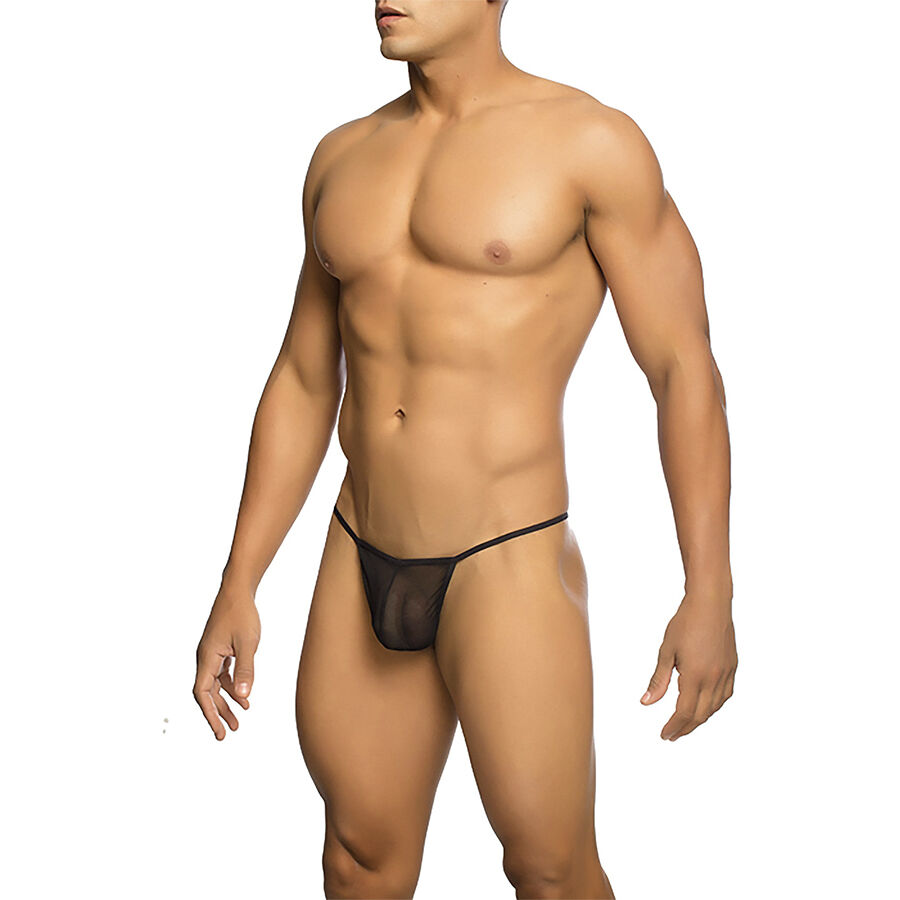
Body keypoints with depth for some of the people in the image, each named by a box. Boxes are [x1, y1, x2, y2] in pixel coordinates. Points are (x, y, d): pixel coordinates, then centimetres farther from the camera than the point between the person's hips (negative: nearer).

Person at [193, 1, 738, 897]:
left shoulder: (593, 142, -6)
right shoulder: (343, 157, 10)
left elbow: (684, 365, -7)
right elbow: (303, 385, 14)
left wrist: (709, 593, -13)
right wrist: (237, 590, 11)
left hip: (510, 567, -5)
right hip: (360, 566, 5)